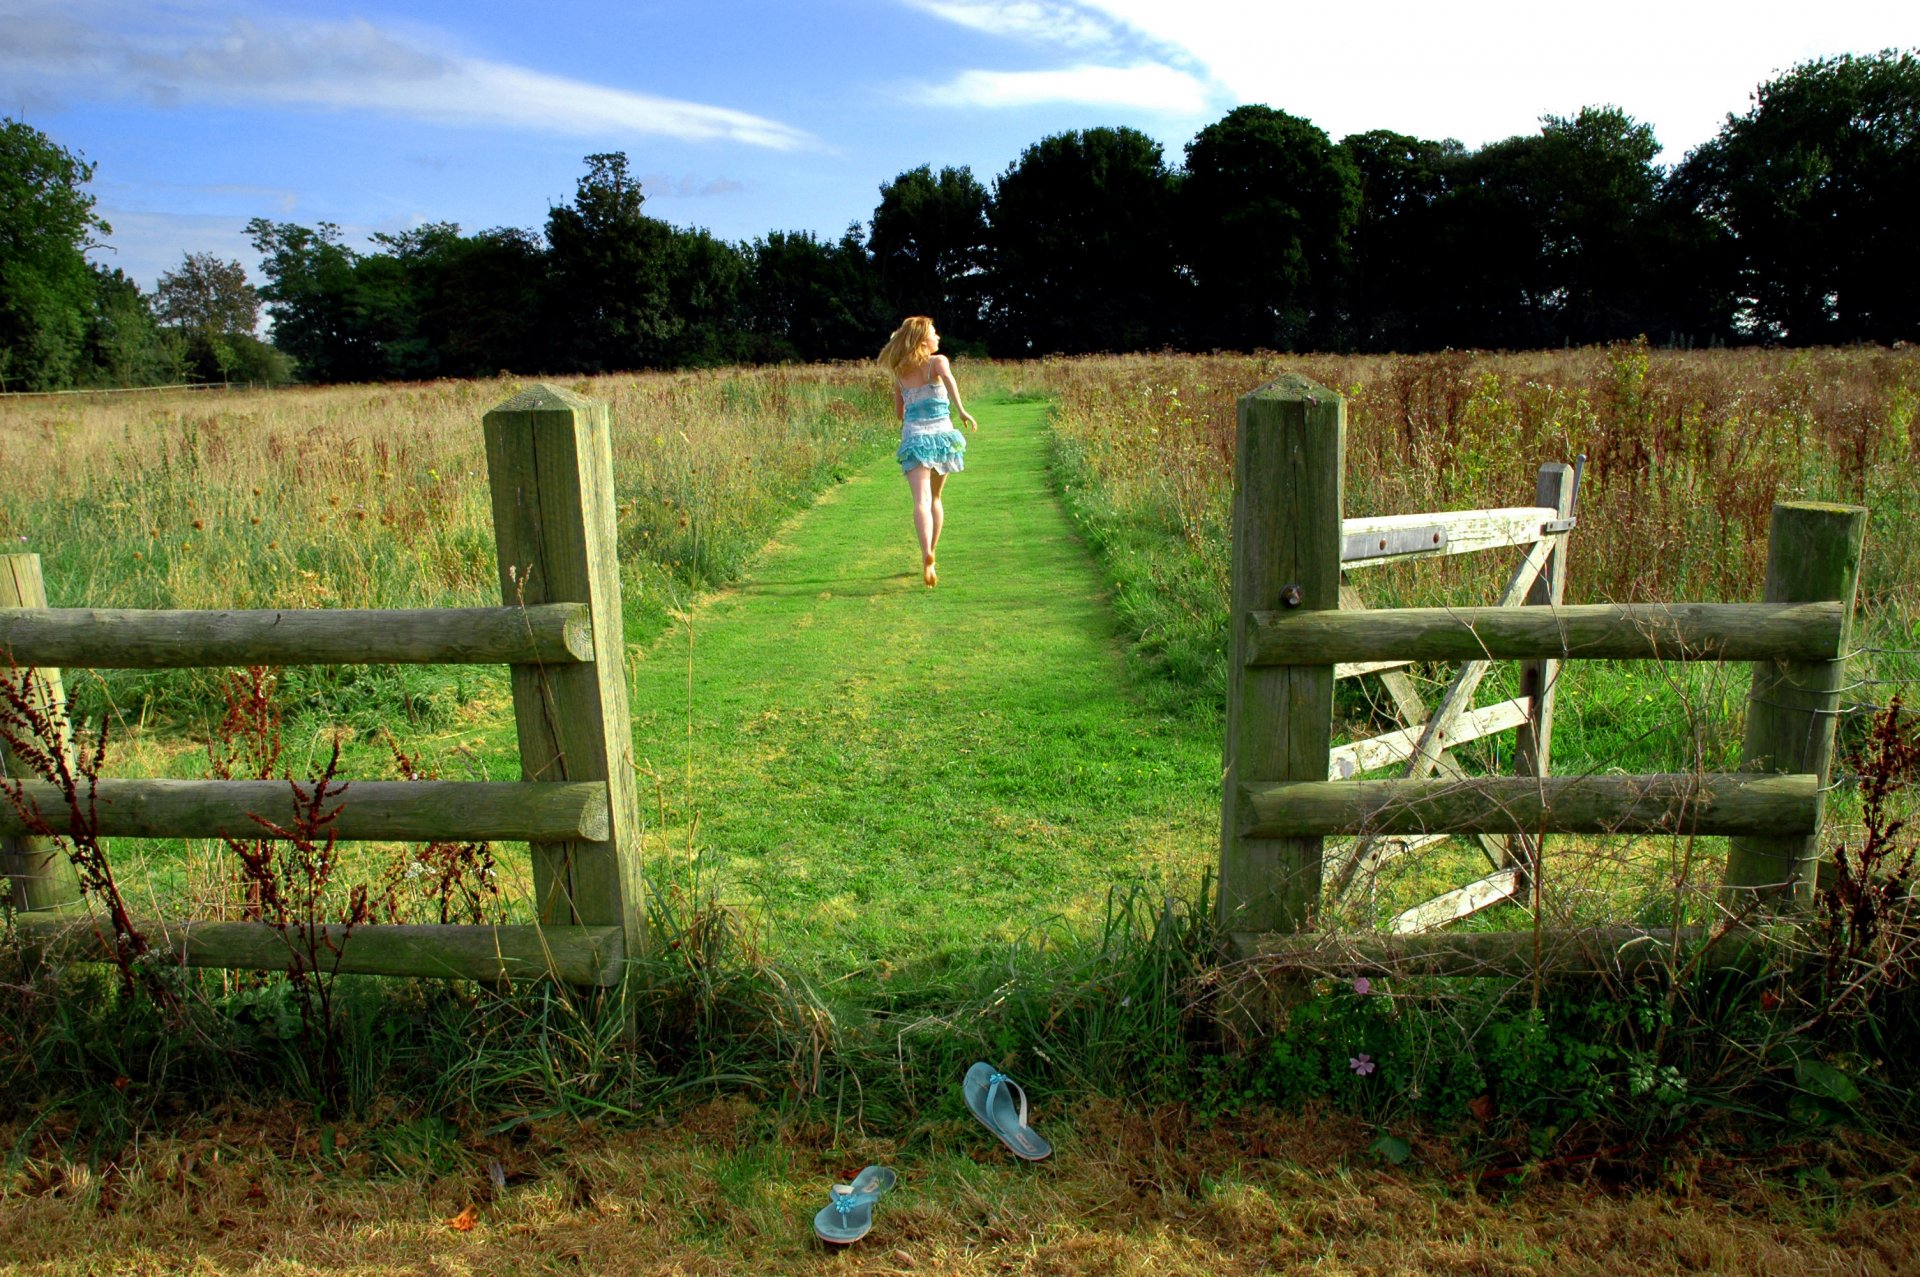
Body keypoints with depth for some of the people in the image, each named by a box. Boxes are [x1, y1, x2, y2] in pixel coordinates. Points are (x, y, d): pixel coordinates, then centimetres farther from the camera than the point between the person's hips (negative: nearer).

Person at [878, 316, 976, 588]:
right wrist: (961, 410, -25)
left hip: (913, 438, 1)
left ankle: (926, 555, -37)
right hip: (941, 435, -1)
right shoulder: (937, 361, 0)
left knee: (922, 500, -14)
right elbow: (946, 376, -24)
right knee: (935, 498, 20)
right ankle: (932, 555, 27)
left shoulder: (900, 372, 12)